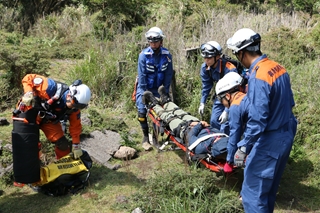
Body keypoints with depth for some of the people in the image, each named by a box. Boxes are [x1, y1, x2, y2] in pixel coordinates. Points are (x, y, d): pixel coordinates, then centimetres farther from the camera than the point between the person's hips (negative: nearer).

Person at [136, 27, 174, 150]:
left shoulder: (167, 55, -13)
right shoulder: (144, 55, -19)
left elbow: (168, 75, -7)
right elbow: (142, 75, -17)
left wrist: (165, 92, -8)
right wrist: (144, 93, -18)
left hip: (158, 88, 2)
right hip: (145, 87, -2)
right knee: (142, 111, -10)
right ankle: (145, 137, 6)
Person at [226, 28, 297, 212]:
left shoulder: (258, 77, -24)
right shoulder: (278, 67, 3)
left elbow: (257, 119, -26)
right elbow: (289, 103, 13)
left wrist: (244, 147, -18)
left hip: (269, 141, -9)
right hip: (287, 134, 9)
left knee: (254, 189, 4)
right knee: (269, 186, 25)